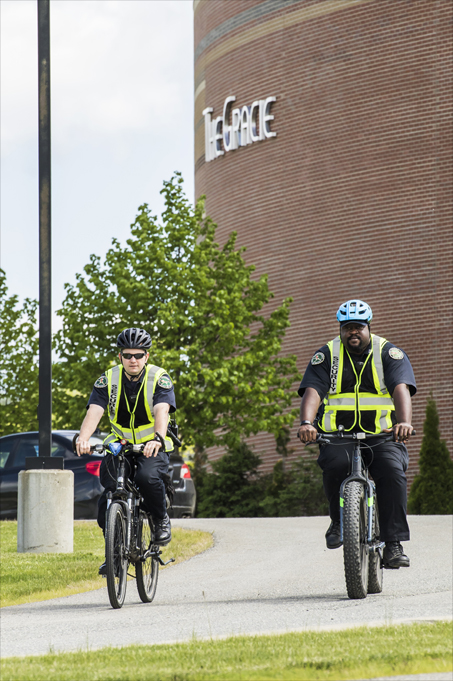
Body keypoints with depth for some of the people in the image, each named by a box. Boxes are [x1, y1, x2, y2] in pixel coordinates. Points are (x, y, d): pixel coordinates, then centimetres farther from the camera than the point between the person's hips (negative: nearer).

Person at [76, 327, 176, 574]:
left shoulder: (159, 378, -11)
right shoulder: (107, 380, -5)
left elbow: (162, 411, -27)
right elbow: (94, 411, -19)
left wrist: (157, 439, -48)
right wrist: (83, 438, -40)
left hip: (152, 448, -3)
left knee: (148, 477, -34)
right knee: (109, 492, -17)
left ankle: (161, 519, -5)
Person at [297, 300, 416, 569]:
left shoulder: (389, 353, 2)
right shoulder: (326, 356, 5)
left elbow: (401, 389, -14)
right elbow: (313, 390, -8)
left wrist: (404, 422, -34)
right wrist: (306, 422, -29)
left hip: (382, 435, 0)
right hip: (338, 435, 0)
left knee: (392, 471, -28)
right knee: (335, 464, -32)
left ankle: (393, 545, -27)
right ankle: (338, 521, -6)